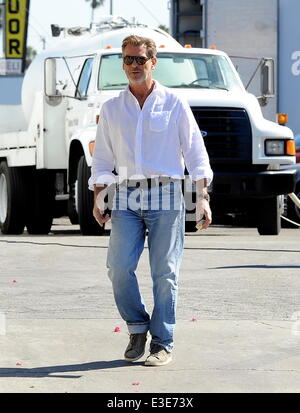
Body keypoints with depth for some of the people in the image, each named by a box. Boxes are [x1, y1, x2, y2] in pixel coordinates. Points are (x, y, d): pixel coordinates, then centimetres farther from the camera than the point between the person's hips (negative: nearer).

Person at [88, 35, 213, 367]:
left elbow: (195, 152, 4)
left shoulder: (174, 105, 5)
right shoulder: (112, 109, 12)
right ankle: (137, 327, 12)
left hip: (165, 197, -2)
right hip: (126, 198, 2)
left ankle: (163, 343, 4)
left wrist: (202, 197, -4)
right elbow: (102, 158, 15)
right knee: (119, 267, -9)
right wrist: (97, 198, 4)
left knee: (164, 273, -4)